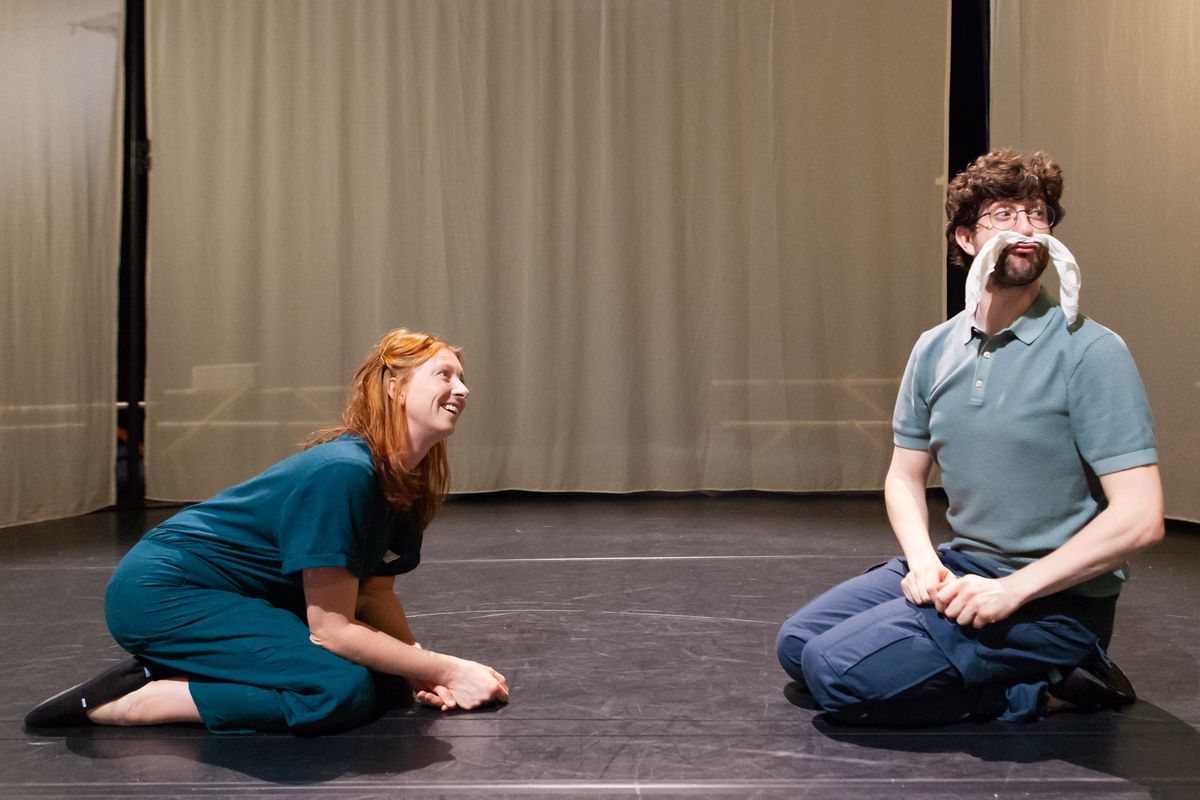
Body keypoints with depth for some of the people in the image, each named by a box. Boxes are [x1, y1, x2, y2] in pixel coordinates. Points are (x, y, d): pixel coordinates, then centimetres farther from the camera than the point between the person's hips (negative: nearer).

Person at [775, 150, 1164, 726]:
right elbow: (905, 476, 13)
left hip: (1054, 599, -7)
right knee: (798, 644, 0)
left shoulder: (1091, 352, -15)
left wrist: (1012, 590, -22)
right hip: (961, 565, 7)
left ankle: (1038, 693, -5)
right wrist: (923, 561, -7)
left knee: (839, 670, -21)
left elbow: (1139, 517, -20)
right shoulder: (935, 349, 5)